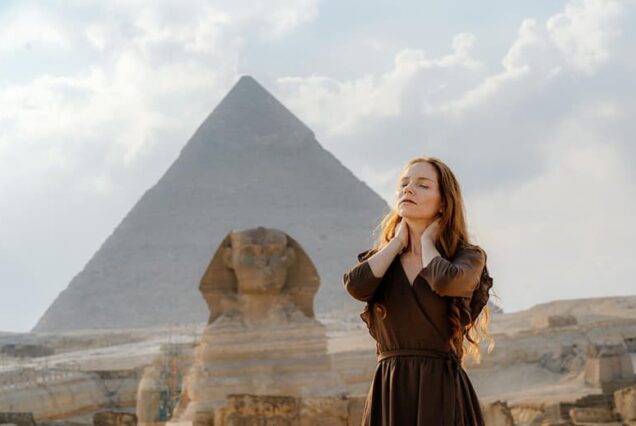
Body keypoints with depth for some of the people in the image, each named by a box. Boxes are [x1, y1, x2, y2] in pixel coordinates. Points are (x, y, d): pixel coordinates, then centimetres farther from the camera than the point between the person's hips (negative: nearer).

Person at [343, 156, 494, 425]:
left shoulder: (469, 257, 4)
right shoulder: (381, 259, 15)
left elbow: (444, 281, -20)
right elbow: (357, 285, -8)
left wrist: (426, 241, 0)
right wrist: (399, 241, 5)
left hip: (443, 392, -3)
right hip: (390, 393, 4)